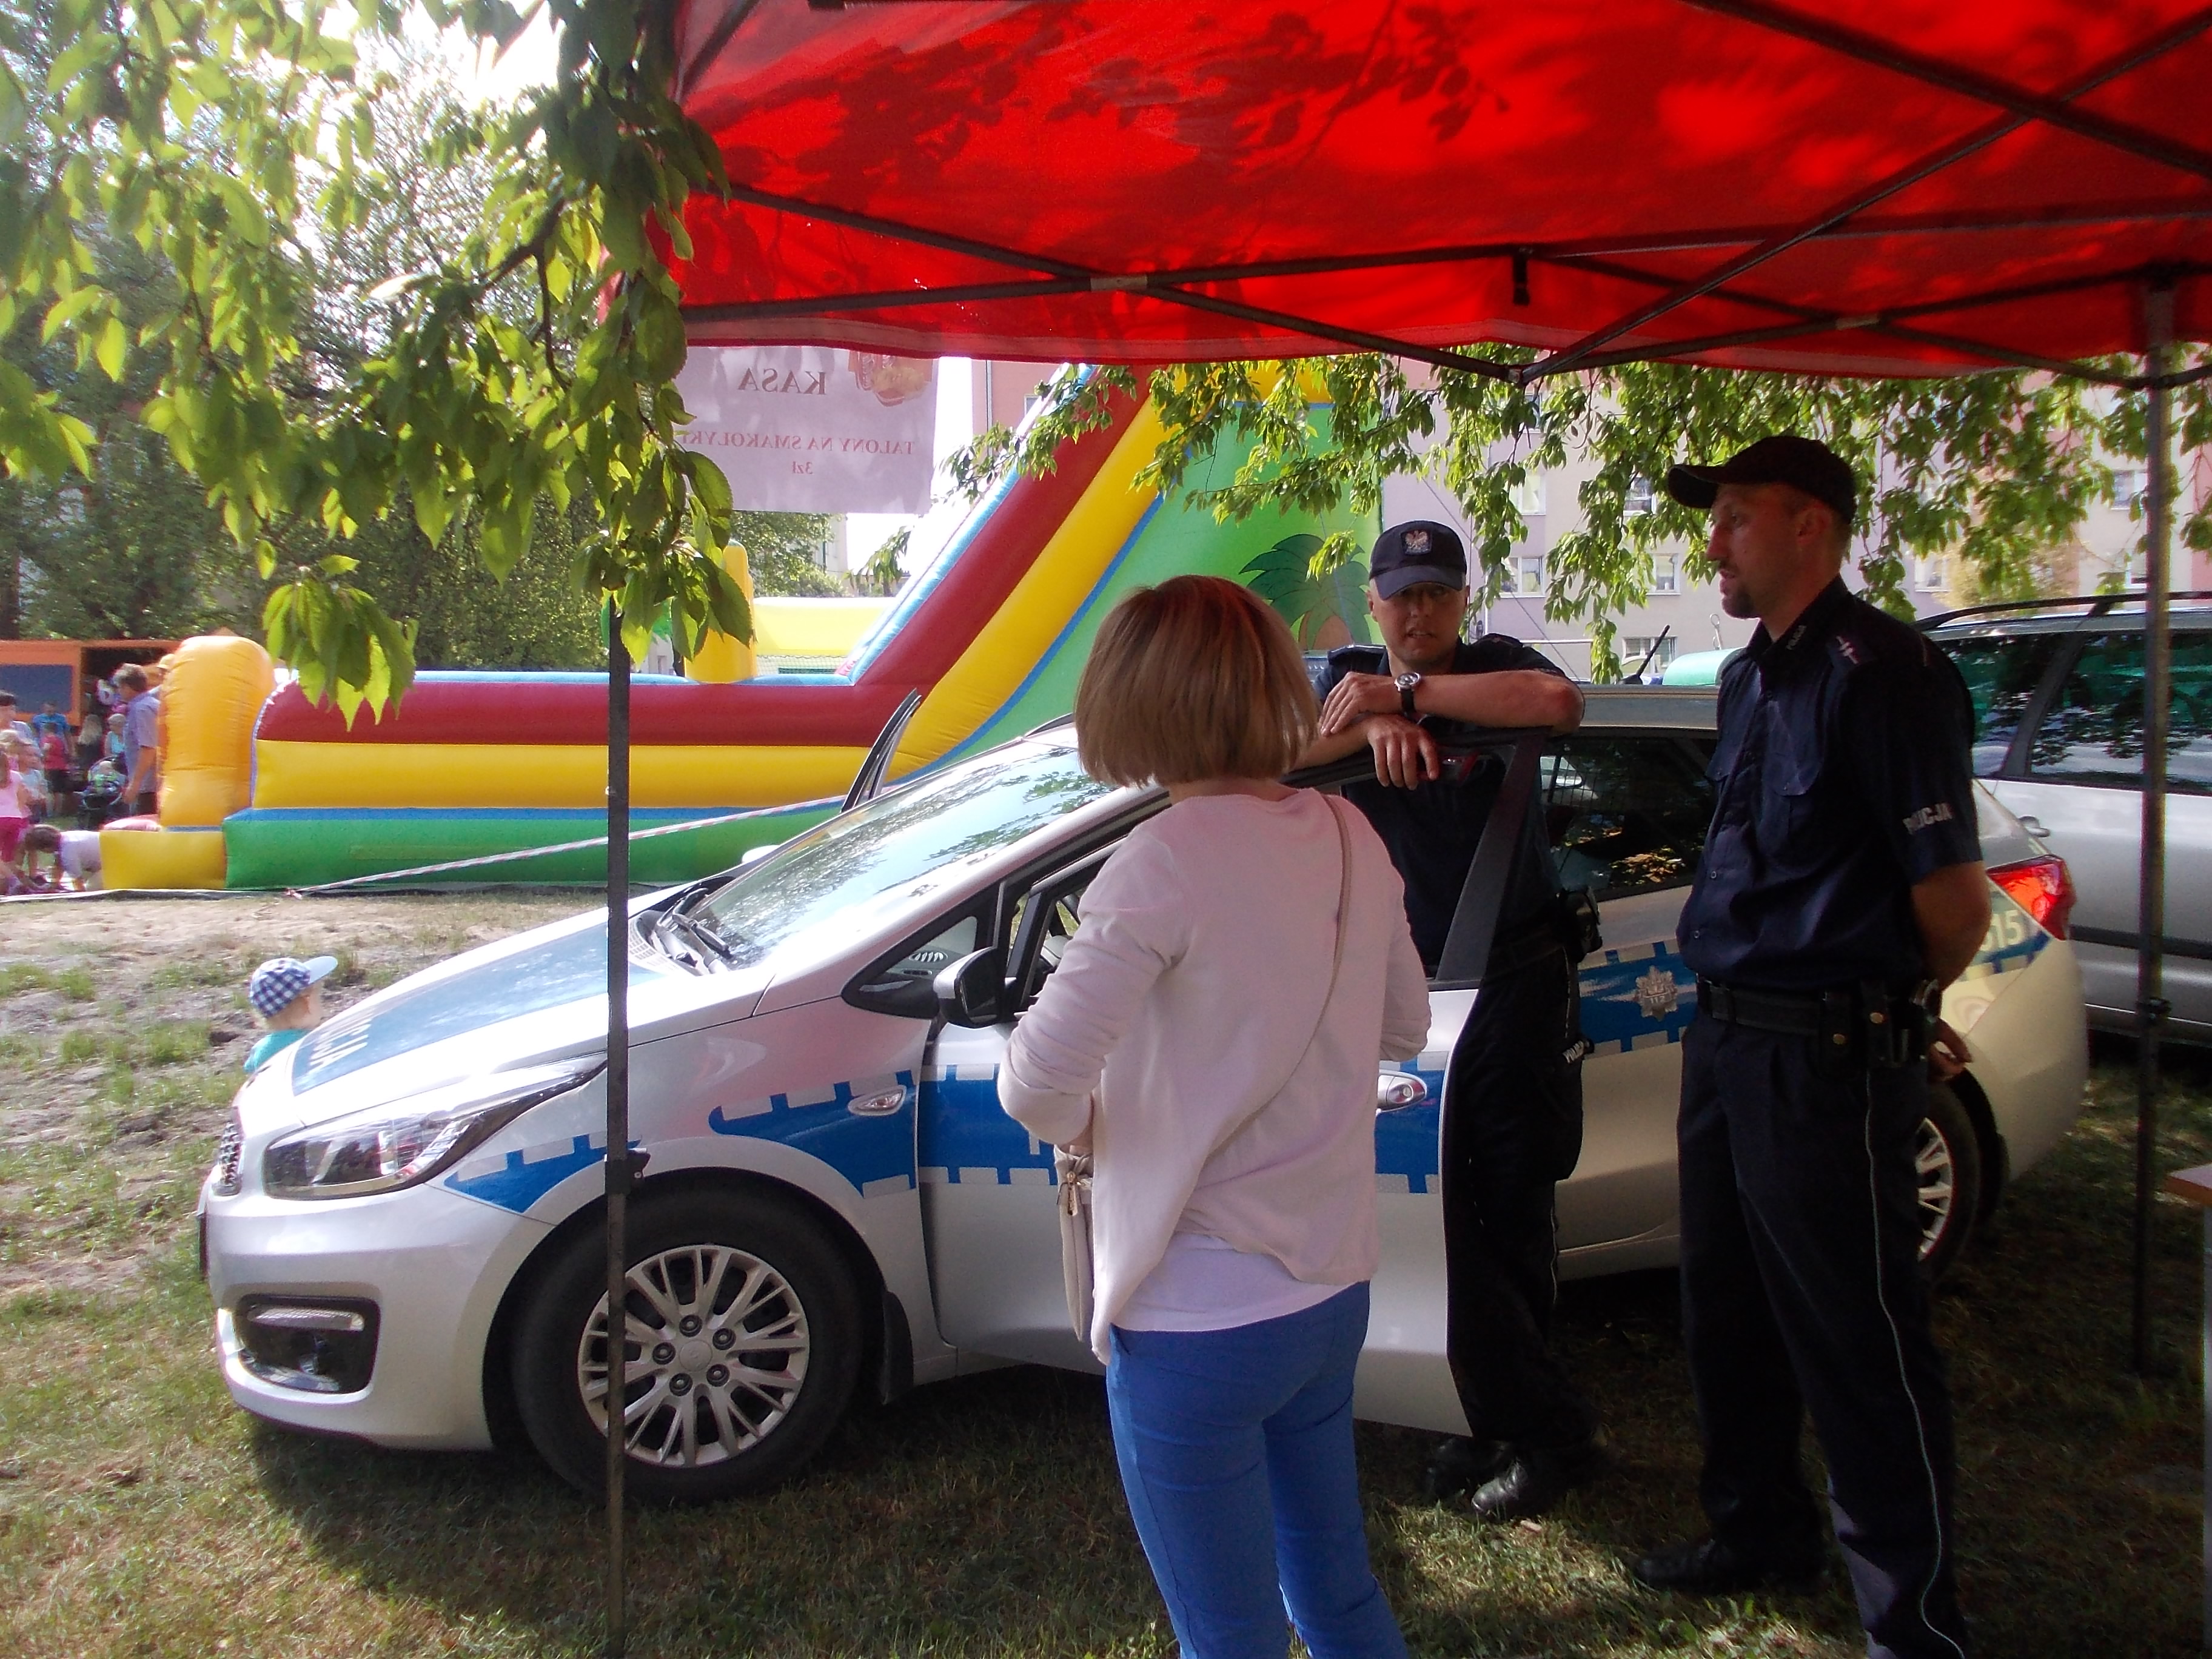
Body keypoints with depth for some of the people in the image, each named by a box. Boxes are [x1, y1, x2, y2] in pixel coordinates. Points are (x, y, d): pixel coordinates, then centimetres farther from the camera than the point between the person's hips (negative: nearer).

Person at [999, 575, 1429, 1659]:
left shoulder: (1168, 859, -22)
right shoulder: (1349, 839, 0)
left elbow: (1038, 1085, -26)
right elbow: (1402, 1025, 13)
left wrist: (1079, 1125, -6)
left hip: (1199, 1324, -7)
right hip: (1332, 1289, 7)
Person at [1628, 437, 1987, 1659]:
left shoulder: (1878, 671, -16)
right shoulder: (1751, 678, 14)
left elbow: (1952, 892, -17)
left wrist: (1900, 1006, 0)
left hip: (1826, 1057, -9)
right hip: (1726, 1039, 9)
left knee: (1859, 1341, 2)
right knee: (1730, 1314, 20)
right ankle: (1760, 1527, 40)